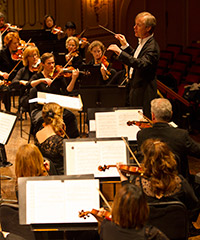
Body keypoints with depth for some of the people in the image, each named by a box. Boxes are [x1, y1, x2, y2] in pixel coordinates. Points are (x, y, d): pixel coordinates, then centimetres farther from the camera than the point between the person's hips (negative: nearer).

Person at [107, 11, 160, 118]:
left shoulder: (152, 47, -21)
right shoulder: (142, 42, 11)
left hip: (144, 95, -10)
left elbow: (142, 64, -37)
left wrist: (120, 53, -38)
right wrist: (125, 45, 18)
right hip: (135, 91, 10)